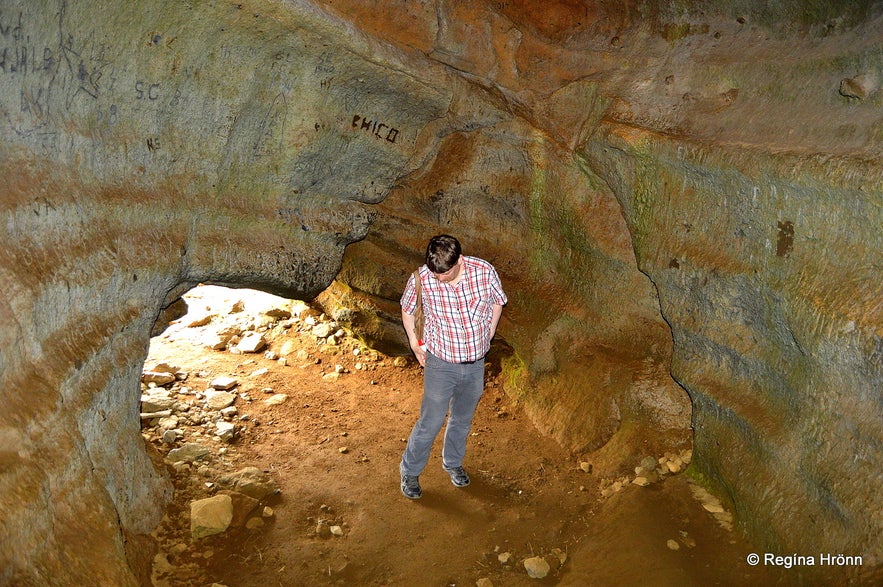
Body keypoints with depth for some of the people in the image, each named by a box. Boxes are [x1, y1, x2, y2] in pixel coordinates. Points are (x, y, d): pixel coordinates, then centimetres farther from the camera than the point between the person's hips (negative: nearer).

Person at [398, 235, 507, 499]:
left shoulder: (484, 271, -18)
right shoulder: (421, 279, -21)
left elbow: (497, 301, 3)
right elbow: (407, 309, 1)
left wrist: (487, 337, 3)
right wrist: (414, 342, -2)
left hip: (475, 364, 3)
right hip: (440, 364, -2)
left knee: (463, 419, 22)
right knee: (431, 422, 8)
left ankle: (453, 462, 48)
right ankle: (410, 471, 32)